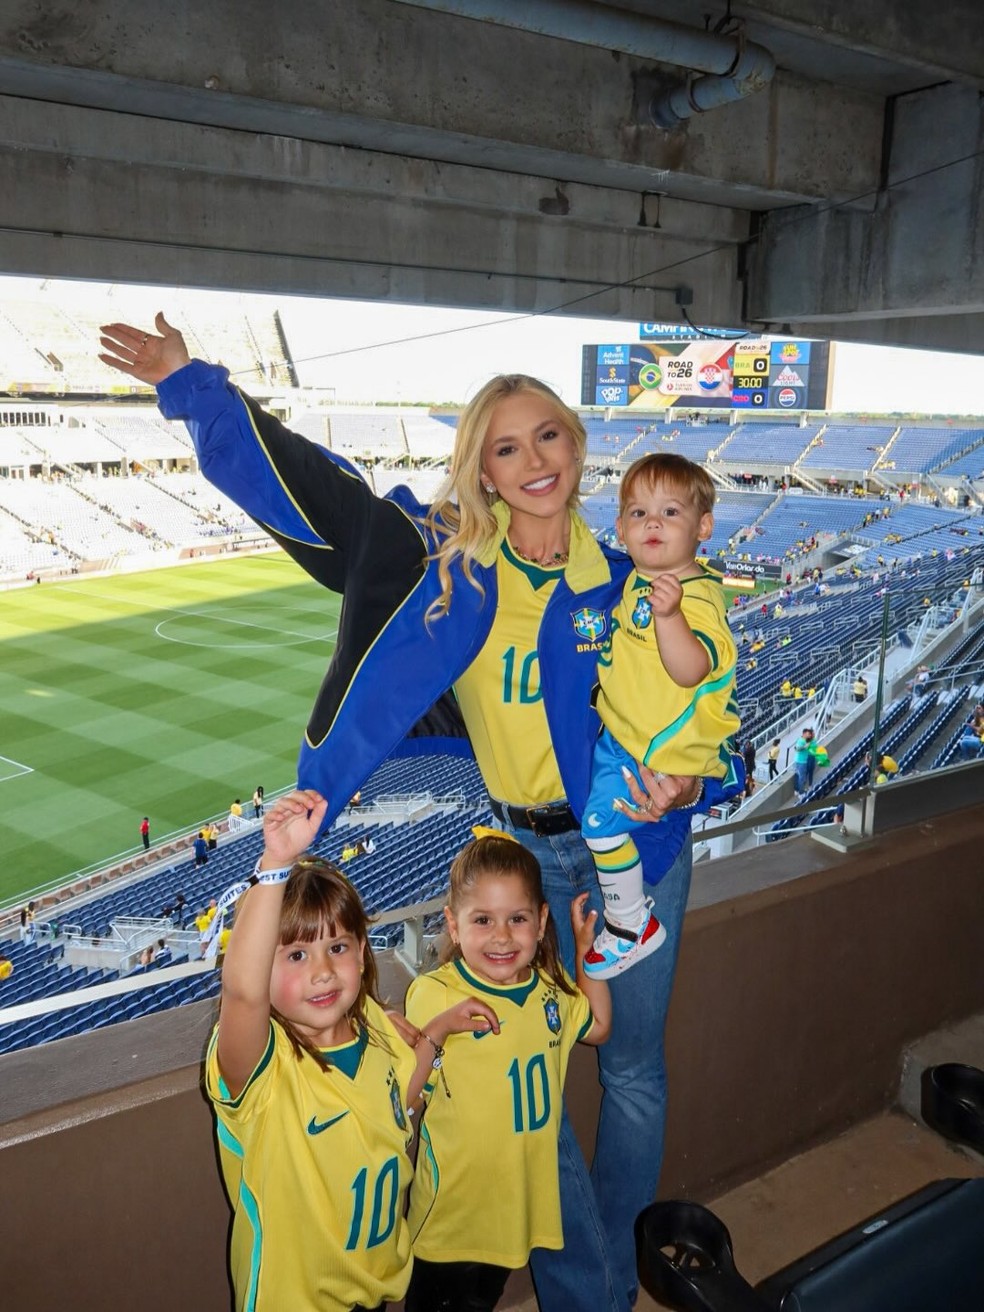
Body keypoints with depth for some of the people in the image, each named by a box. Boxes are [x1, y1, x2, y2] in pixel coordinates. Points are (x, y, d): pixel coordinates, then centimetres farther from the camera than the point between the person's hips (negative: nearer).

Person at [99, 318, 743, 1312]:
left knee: (633, 1067, 17)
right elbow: (305, 484, -10)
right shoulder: (444, 557, -10)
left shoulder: (624, 582, -7)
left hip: (637, 841, 1)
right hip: (522, 851, -1)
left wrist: (689, 783, -20)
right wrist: (191, 383, -10)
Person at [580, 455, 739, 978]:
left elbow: (691, 670, -41)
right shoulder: (637, 580, 3)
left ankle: (632, 925, 11)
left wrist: (669, 616, -52)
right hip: (622, 731, 10)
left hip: (660, 750, -10)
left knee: (601, 819, -12)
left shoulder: (696, 596, -26)